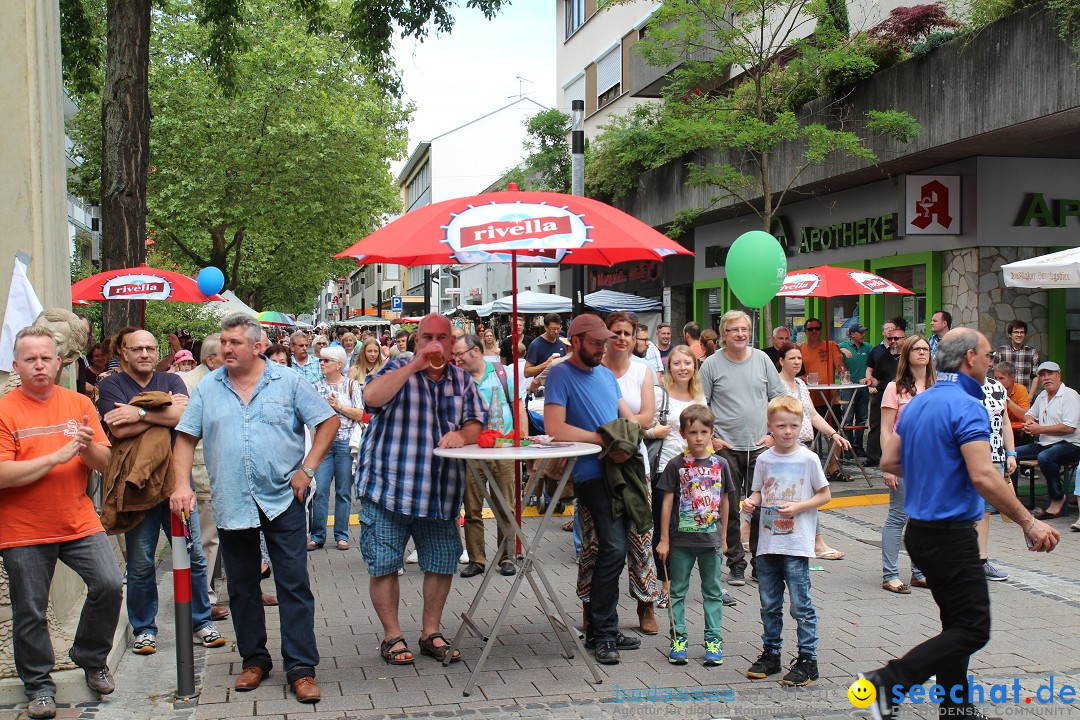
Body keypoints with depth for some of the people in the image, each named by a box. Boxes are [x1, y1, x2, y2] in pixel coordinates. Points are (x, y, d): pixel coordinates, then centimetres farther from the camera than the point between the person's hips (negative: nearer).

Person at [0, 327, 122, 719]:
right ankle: (38, 685, 25)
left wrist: (88, 448, -18)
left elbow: (104, 463, 4)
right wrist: (59, 455, -19)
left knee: (109, 584, -9)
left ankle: (91, 659, 15)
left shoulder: (79, 403, 5)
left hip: (79, 522, 3)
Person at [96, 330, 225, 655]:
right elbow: (119, 429, -12)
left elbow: (184, 416, -10)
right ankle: (144, 629, 17)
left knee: (194, 556, 3)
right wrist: (164, 410, -7)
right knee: (140, 564, 3)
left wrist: (140, 413, -14)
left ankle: (202, 622, 16)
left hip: (176, 479, 2)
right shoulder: (111, 386, 4)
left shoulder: (172, 381, 10)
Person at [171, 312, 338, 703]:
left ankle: (301, 668, 3)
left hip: (283, 500, -2)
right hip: (231, 505, 3)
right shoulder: (208, 388, 6)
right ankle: (253, 660, 26)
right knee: (242, 588, 12)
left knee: (294, 586, -2)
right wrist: (182, 484, -8)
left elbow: (328, 422, 2)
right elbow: (186, 438, 6)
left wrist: (307, 469, -6)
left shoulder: (289, 382, 0)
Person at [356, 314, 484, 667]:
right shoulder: (398, 370, -2)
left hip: (441, 494, 4)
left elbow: (475, 423, 7)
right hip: (388, 489, -4)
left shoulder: (462, 380, 11)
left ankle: (431, 633, 25)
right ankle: (392, 637, 15)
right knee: (384, 565, 1)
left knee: (442, 564, 10)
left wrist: (462, 434, -16)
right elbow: (371, 397, -21)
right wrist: (416, 365, -22)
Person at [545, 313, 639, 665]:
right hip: (592, 474, -7)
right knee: (614, 548, -15)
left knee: (614, 550, 9)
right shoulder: (561, 374, -4)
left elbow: (630, 419, 17)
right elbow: (555, 427, -15)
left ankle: (603, 628, 20)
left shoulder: (606, 374, 19)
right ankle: (603, 633, -5)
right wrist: (605, 440, -14)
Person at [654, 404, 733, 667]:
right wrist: (664, 539, -4)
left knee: (713, 591, 9)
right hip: (681, 539, -1)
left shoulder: (720, 464, 1)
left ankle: (714, 639, 17)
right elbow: (667, 502, -3)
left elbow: (724, 501, 10)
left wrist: (723, 536, 13)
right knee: (678, 590, 7)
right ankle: (678, 638, 17)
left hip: (711, 540, 2)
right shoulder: (676, 466, -6)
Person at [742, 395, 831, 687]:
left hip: (797, 543, -4)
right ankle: (771, 654, 26)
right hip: (768, 542, 4)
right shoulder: (764, 459, 5)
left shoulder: (808, 458, -6)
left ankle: (808, 659, 10)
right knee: (769, 603, 13)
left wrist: (798, 507, -15)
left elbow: (825, 495, -1)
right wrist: (752, 501, -7)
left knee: (800, 603, -1)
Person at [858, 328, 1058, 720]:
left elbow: (889, 461, 16)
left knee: (957, 624, 18)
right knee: (972, 630, -4)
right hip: (951, 535, -9)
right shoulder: (967, 406, -17)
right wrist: (1029, 523, -18)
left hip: (920, 529, 9)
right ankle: (888, 682, -11)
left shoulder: (917, 404, 10)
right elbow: (984, 477, -25)